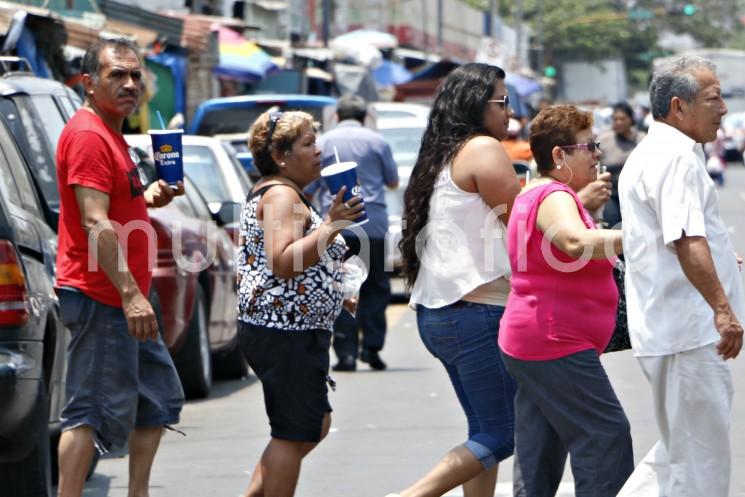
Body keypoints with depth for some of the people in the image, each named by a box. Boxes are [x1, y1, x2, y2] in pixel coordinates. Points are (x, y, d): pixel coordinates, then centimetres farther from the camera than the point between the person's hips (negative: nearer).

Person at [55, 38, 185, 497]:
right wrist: (130, 293, -29)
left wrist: (149, 198, 10)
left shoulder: (110, 134, 17)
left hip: (124, 300, 11)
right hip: (100, 298, -11)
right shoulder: (88, 135, -15)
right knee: (94, 411, -11)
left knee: (161, 398, 18)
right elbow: (95, 222, -24)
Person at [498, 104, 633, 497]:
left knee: (541, 454, 10)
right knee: (606, 435, -11)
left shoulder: (535, 194, 17)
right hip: (556, 346, -11)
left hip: (529, 343, 11)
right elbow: (577, 243, -38)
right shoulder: (554, 198, -16)